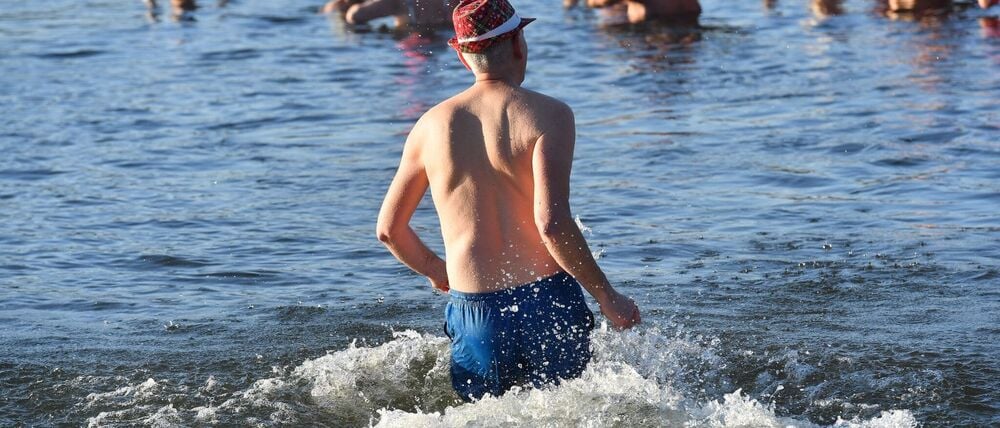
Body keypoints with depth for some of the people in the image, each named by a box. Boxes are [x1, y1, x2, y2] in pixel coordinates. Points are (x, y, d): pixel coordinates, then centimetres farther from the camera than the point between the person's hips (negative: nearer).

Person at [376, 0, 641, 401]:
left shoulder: (431, 126, 8)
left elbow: (388, 229, 15)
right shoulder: (549, 115, -5)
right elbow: (551, 223, -16)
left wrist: (435, 271, 34)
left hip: (473, 312, 3)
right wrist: (607, 296, -6)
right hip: (547, 303, -3)